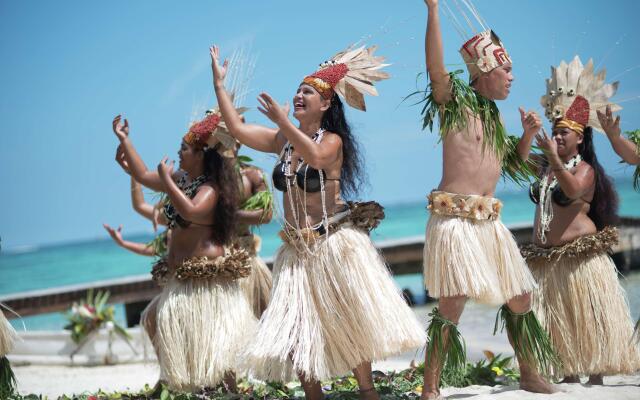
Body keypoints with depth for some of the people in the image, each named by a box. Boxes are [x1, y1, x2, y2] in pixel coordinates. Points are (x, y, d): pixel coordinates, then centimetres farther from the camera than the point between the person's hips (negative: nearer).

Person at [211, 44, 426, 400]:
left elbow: (315, 156, -32)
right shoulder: (283, 140, 7)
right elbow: (237, 128, 4)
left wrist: (283, 120, -34)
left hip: (336, 245, -5)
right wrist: (219, 83, 5)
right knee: (296, 330, -1)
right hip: (297, 250, 5)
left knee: (351, 323, 1)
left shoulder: (332, 140, -9)